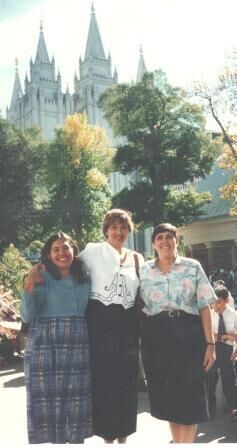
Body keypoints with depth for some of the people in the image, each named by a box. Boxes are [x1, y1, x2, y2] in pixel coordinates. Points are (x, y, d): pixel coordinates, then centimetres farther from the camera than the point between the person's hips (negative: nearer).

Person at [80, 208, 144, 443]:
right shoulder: (93, 251, 0)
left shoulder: (137, 258, 11)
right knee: (104, 379, -1)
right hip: (101, 320, -3)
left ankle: (123, 434, 23)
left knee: (127, 380, 8)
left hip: (128, 322, 4)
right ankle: (108, 435, 14)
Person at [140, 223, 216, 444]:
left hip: (188, 333, -2)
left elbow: (204, 307, 1)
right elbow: (139, 308, 9)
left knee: (189, 394, 1)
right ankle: (177, 442, 26)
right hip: (156, 336, 2)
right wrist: (136, 340, 1)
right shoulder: (144, 270, 8)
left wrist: (210, 343, -5)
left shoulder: (193, 267, 3)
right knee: (166, 394, 9)